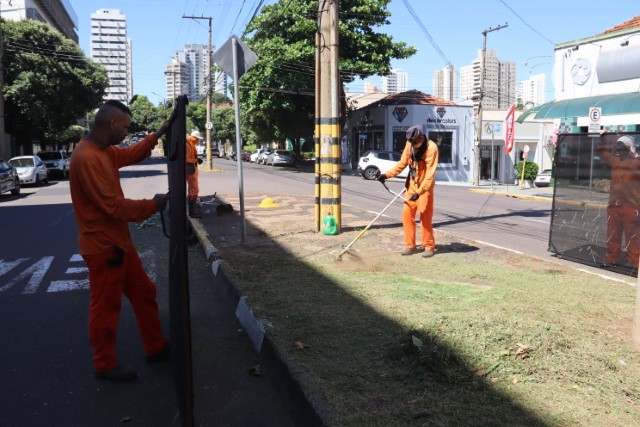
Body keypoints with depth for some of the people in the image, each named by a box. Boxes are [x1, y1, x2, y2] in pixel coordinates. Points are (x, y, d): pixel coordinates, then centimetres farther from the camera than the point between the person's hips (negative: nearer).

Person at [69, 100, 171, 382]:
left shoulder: (105, 151, 8)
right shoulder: (87, 158, -24)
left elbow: (131, 155, 30)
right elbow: (112, 206, -26)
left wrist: (156, 136, 19)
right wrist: (152, 205, -15)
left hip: (119, 241, 10)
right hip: (102, 246, -10)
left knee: (144, 293, 17)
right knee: (105, 307, 4)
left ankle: (156, 349, 30)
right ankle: (105, 364, 22)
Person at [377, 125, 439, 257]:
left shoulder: (431, 148, -21)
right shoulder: (410, 145, -3)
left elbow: (430, 174, -23)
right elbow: (402, 163, 6)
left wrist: (419, 192, -29)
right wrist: (387, 174, -5)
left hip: (425, 187, -6)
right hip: (412, 185, 6)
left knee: (425, 216, -1)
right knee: (407, 213, 4)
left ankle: (429, 246, 13)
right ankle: (410, 245, 14)